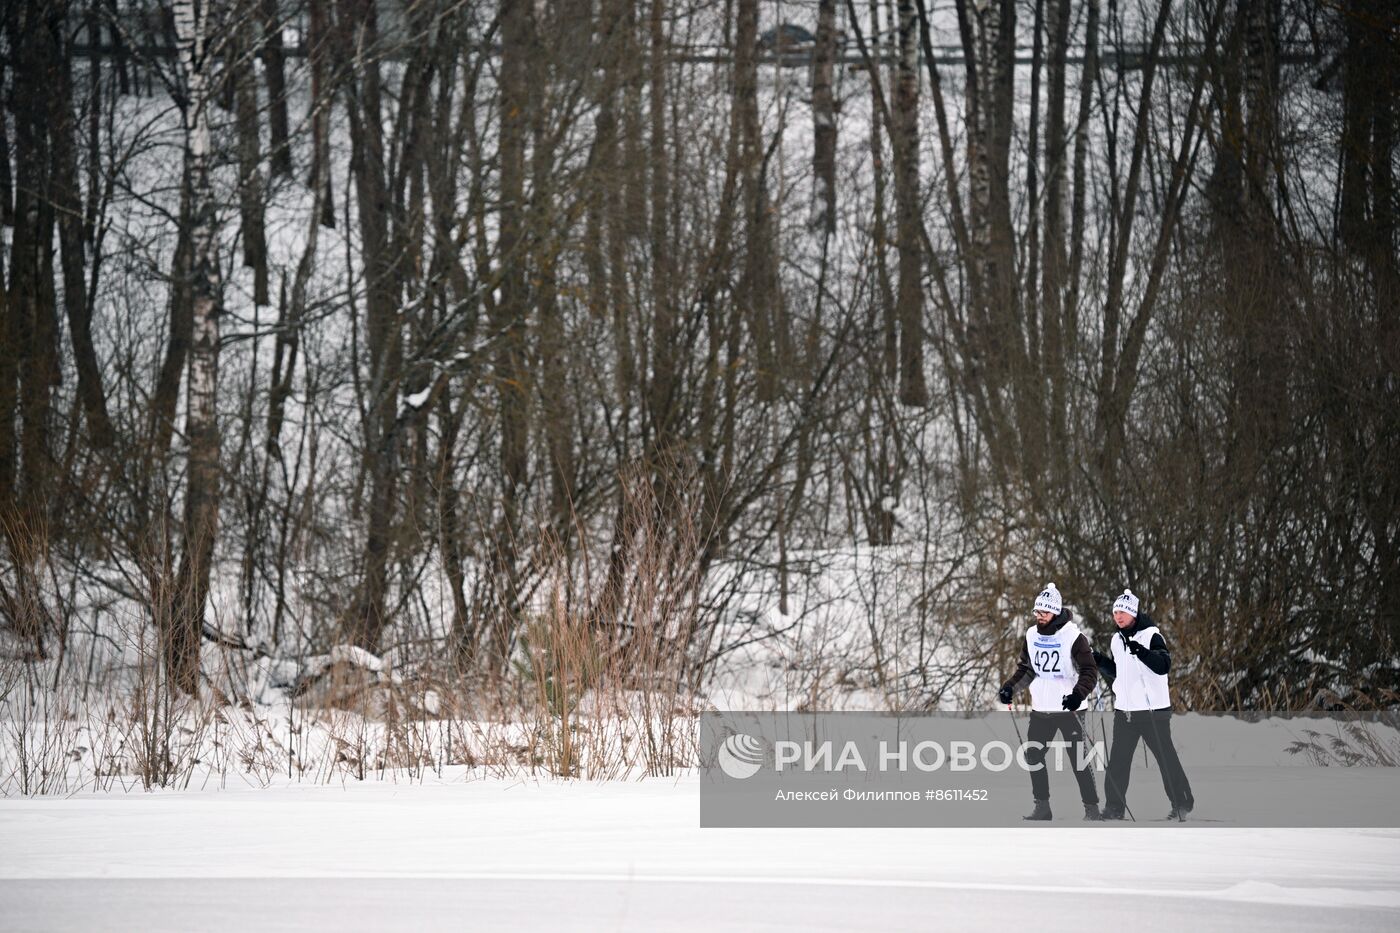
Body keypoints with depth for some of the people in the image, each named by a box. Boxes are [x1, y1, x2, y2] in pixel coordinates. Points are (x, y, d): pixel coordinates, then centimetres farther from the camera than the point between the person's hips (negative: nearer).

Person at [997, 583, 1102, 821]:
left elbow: (1089, 671, -16)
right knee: (1033, 755, 6)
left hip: (1068, 707, -6)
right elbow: (1026, 669, 17)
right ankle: (1042, 806, 16)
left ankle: (1091, 808, -1)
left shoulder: (1073, 636, -14)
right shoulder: (1032, 635, 4)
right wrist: (1010, 687, 2)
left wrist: (1079, 694, -32)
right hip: (1040, 707, 6)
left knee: (1078, 758, -7)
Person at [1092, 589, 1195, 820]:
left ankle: (1182, 803, 10)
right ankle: (1114, 807, 9)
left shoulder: (1151, 635, -11)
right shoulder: (1118, 639, 12)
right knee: (1118, 759, 4)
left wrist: (1142, 652, -38)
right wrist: (1101, 662, 5)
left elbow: (1163, 666, -24)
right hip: (1124, 709, 7)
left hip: (1153, 709, -7)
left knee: (1166, 757, 0)